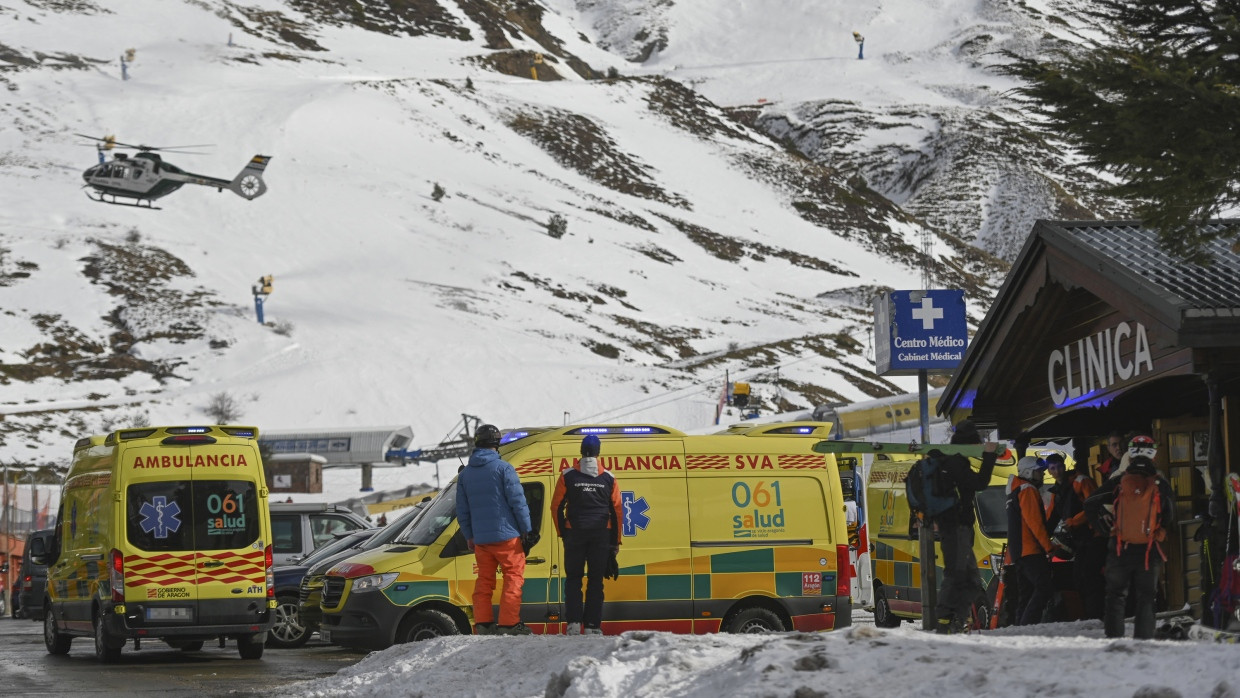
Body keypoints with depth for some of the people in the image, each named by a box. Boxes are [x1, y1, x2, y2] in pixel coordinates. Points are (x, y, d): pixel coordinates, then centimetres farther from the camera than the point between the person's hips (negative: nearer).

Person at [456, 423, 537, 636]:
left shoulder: (464, 474, 10)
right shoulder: (503, 468, -8)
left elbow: (462, 510, 13)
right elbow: (518, 501, -10)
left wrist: (469, 537, 21)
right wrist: (527, 530, -4)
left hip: (480, 539, 5)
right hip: (506, 536, -5)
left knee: (484, 580, 12)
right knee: (513, 577, 0)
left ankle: (483, 624, 7)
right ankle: (508, 624, -7)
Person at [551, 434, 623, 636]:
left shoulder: (568, 476, -1)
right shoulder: (608, 478, 2)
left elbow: (556, 506, 0)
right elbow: (617, 511, 4)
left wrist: (562, 532, 10)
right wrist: (615, 541, 11)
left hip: (575, 534, -1)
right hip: (600, 534, 1)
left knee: (573, 579, 7)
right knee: (596, 581, 4)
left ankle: (573, 623, -5)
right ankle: (592, 625, -1)